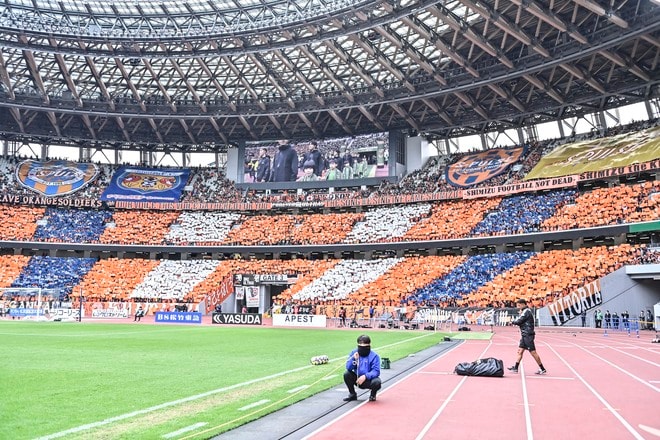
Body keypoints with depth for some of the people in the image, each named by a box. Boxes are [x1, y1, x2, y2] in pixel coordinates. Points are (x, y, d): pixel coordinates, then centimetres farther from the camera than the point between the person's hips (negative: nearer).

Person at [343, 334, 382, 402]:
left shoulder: (374, 356, -15)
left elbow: (376, 371, -20)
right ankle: (352, 394, 5)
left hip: (369, 379, -3)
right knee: (346, 374, -20)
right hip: (357, 379, 3)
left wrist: (365, 376, -34)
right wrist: (354, 359, -25)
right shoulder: (354, 352, -5)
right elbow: (348, 368, -8)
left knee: (377, 382, -33)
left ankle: (373, 395, 5)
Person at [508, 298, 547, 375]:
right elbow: (522, 322, 16)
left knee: (533, 352, -5)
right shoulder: (525, 311, 17)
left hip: (528, 335, -10)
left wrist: (513, 322, 2)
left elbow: (518, 321, -17)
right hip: (525, 335, 10)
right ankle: (515, 368, 10)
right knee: (520, 350, 8)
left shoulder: (526, 311, -14)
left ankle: (542, 369, 2)